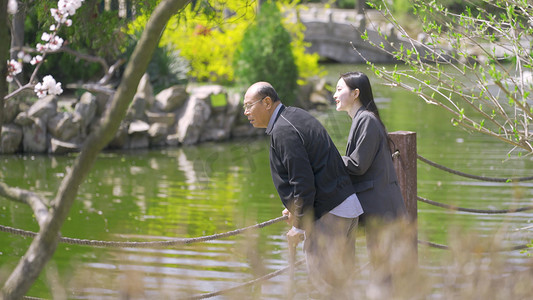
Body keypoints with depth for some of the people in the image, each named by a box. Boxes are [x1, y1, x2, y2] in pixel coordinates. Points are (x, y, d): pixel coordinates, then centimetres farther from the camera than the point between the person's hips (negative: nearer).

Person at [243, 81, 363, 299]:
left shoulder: (283, 131, -16)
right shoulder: (296, 116, 15)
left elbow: (304, 183, -20)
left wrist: (299, 226, -12)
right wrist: (296, 210, 20)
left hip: (329, 215, -10)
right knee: (337, 279, 17)